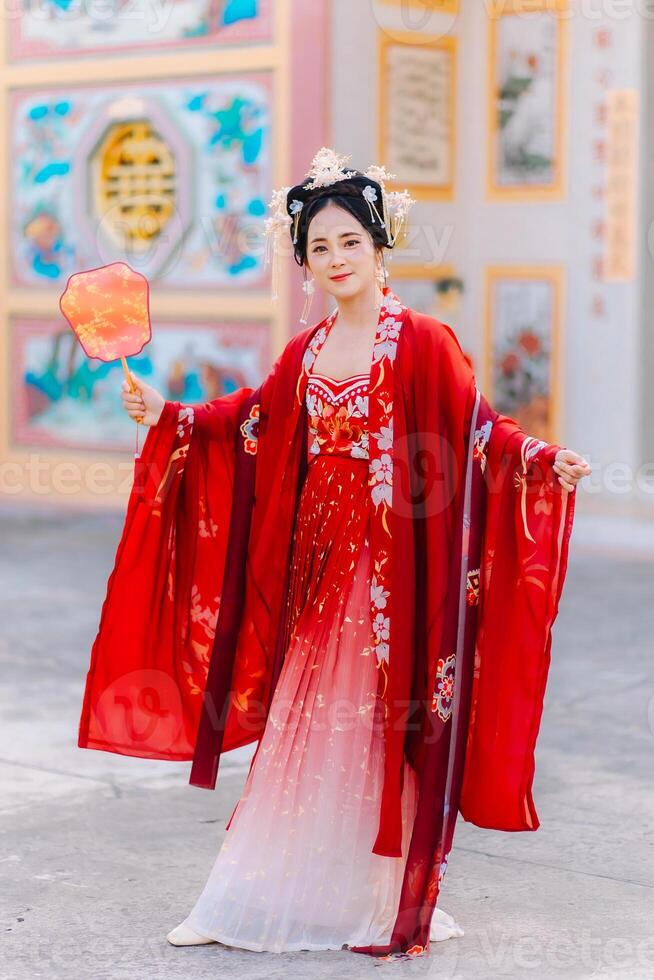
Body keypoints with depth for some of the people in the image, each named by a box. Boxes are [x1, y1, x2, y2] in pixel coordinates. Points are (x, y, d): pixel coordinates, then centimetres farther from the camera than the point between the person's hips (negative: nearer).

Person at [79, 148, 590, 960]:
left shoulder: (422, 344, -8)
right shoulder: (305, 354, 9)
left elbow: (478, 430, -12)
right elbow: (251, 419, 23)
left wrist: (540, 461, -27)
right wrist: (168, 417, 23)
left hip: (393, 568, -5)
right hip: (318, 564, 5)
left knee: (384, 731, 2)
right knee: (303, 731, 10)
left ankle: (392, 905, 15)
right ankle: (273, 896, 19)